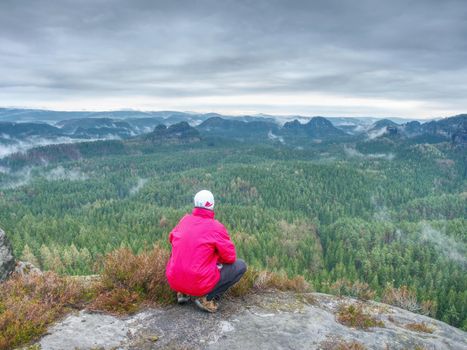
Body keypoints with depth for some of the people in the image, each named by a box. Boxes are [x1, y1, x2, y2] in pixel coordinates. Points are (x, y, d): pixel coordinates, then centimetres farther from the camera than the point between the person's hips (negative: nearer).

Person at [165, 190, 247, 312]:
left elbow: (172, 239, 22)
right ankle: (207, 298, -3)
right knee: (241, 265, 6)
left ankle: (183, 292, 18)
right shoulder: (216, 227, -12)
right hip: (200, 284, -6)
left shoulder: (185, 220, 3)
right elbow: (231, 257, -6)